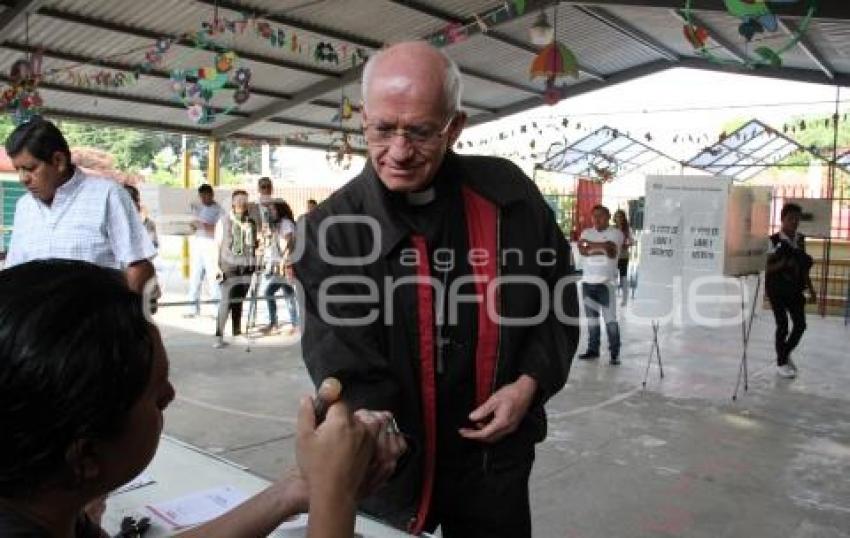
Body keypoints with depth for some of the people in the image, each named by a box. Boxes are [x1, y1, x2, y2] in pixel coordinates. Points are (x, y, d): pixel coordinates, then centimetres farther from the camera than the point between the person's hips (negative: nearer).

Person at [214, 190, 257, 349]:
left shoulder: (251, 222, 9)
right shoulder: (224, 220, 0)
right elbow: (218, 244, -1)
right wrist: (217, 266, -7)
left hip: (246, 265, 4)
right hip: (229, 265, -4)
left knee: (239, 300, 11)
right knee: (226, 301, -10)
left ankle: (237, 330, 23)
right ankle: (219, 336, -7)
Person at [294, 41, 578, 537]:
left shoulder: (509, 195, -6)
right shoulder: (333, 230, -14)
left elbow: (559, 299, 7)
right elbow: (346, 372, -18)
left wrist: (531, 381, -6)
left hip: (494, 454, 2)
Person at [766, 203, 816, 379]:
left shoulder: (800, 239, 5)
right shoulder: (774, 241, -12)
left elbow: (804, 268, 12)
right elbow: (766, 268, -12)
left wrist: (811, 290, 11)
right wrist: (783, 263, -29)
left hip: (794, 289, 5)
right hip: (777, 289, -5)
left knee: (800, 324, 2)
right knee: (783, 325, -2)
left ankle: (785, 353, 27)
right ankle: (781, 363, 15)